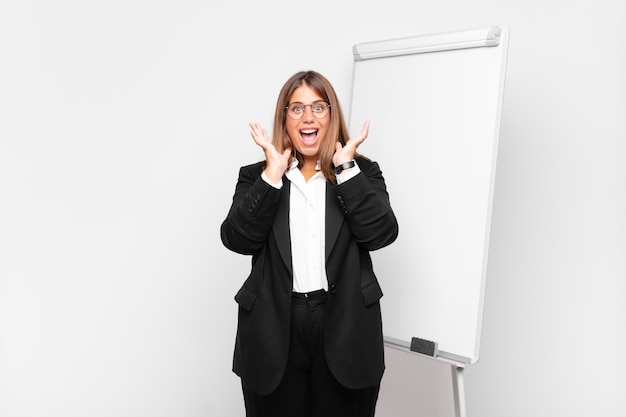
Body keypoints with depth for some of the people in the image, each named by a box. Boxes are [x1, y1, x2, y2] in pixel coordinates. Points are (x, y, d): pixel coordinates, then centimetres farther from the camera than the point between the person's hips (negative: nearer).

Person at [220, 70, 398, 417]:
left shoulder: (362, 172, 5)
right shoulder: (256, 176, 6)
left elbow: (381, 234, -10)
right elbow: (237, 239, -9)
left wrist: (346, 168, -12)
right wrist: (273, 173, -12)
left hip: (345, 330, 0)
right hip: (275, 330, 1)